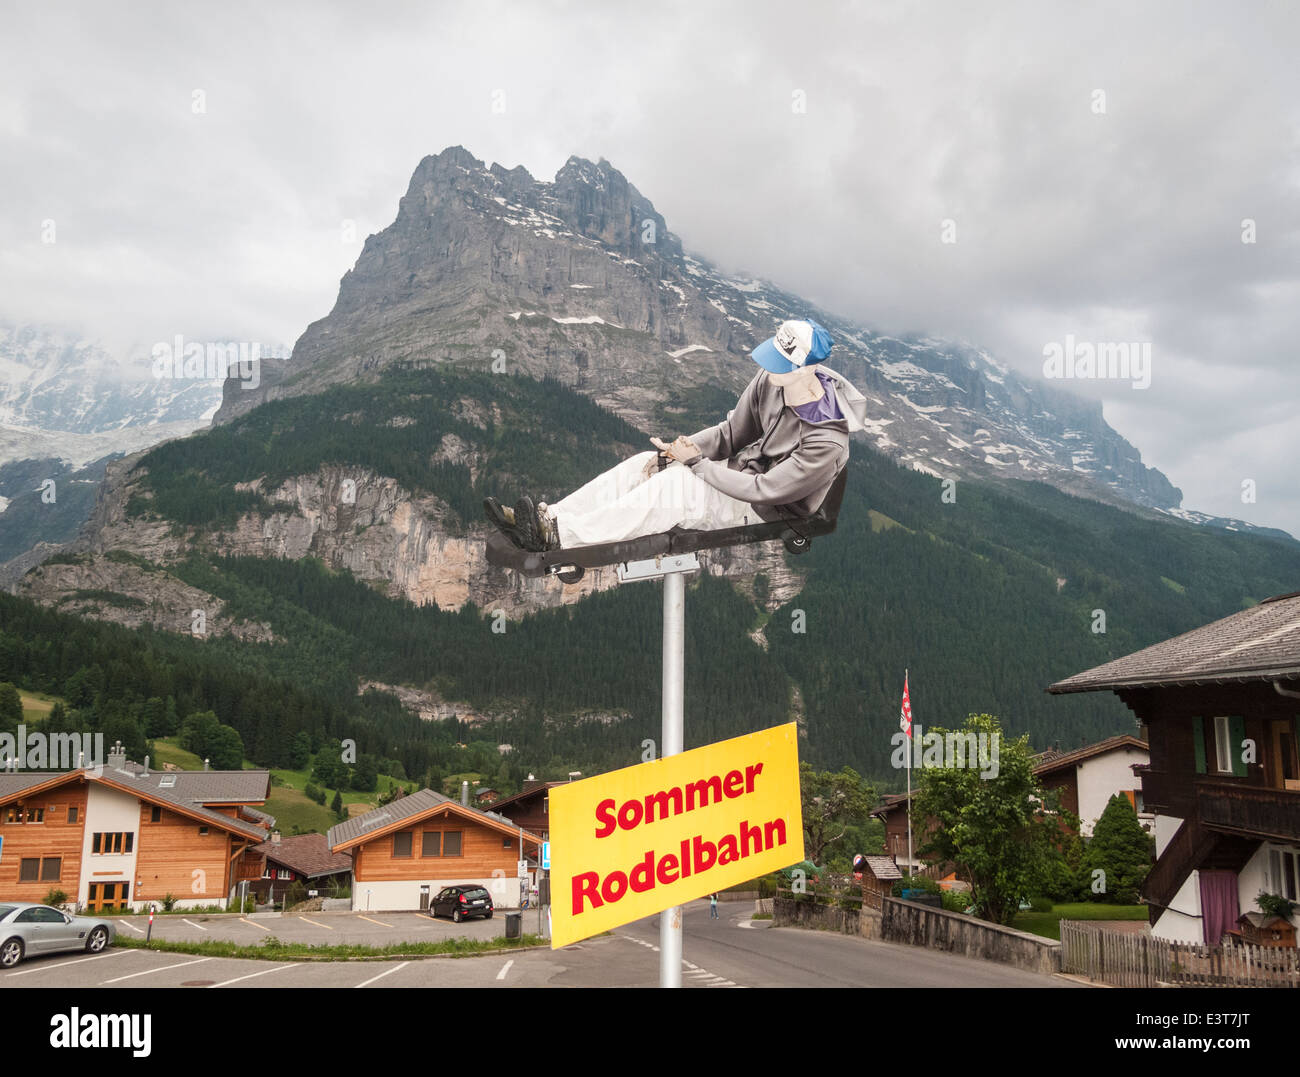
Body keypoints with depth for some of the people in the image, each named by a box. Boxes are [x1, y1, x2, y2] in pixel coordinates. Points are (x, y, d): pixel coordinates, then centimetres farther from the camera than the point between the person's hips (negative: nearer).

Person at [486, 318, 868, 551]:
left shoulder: (826, 444, -28)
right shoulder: (770, 379, -6)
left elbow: (763, 490, -26)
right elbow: (731, 431, 4)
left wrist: (696, 462, -21)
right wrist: (681, 448, -13)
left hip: (763, 510, -8)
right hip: (739, 470, 8)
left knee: (674, 486, -33)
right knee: (643, 463, -13)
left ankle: (558, 536, -37)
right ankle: (546, 518, -20)